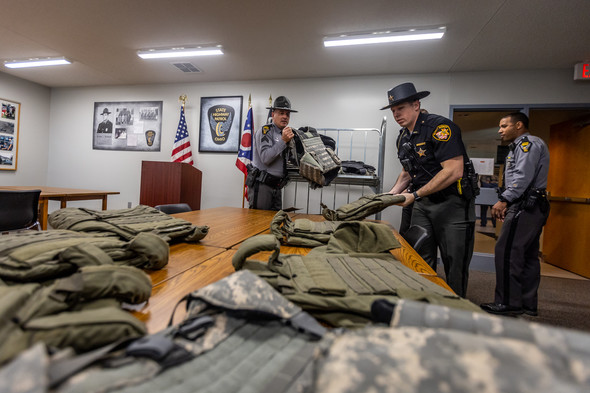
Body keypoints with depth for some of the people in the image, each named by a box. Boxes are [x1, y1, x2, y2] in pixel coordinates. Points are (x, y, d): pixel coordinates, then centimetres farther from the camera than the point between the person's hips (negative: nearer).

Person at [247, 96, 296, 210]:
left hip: (276, 187, 8)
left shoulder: (285, 134, 16)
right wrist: (283, 140, -21)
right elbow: (265, 158, -20)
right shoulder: (265, 131, -7)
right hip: (261, 185, -7)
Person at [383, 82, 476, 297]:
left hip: (453, 202, -7)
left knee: (455, 266, 2)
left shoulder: (439, 126, -15)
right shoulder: (403, 137, 10)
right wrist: (392, 193, 3)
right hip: (422, 205, 7)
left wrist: (415, 195, -21)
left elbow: (454, 171, -23)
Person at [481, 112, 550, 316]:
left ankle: (508, 303, -8)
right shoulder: (520, 147, 26)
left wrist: (504, 200, -21)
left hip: (527, 206, -11)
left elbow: (523, 177, -19)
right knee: (528, 256, 11)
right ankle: (528, 304, 17)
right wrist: (508, 205, 18)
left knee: (507, 253, -13)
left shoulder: (529, 143, -6)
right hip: (531, 207, 11)